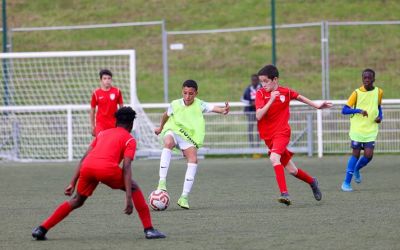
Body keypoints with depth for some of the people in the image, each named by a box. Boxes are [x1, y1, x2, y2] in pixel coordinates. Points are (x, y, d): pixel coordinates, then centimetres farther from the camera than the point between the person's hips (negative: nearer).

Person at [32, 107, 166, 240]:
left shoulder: (102, 133, 33)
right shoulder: (129, 139, 18)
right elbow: (126, 168, 4)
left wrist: (72, 183, 25)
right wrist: (128, 198, -1)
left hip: (87, 167, 4)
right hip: (107, 169, -4)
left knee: (77, 201, 26)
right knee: (134, 188, 19)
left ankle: (42, 229, 19)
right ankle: (149, 229, 13)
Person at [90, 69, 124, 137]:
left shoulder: (117, 91, 0)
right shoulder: (96, 93, -2)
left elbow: (121, 108, 9)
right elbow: (92, 110, 7)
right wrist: (93, 126, 8)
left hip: (114, 125, 2)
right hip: (100, 125, -2)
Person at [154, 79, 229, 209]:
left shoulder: (199, 105, -10)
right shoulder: (175, 104, -6)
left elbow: (212, 107, -30)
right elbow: (166, 115, 16)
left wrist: (223, 110, -52)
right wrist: (160, 127, 33)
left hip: (189, 137, 1)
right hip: (173, 131, -1)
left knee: (193, 159, -24)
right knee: (168, 142, -37)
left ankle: (184, 197, -18)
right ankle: (162, 182, -42)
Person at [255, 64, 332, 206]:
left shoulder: (286, 92, -3)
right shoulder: (260, 94, -5)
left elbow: (299, 97, 17)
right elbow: (258, 116, -16)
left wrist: (317, 106, 20)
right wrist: (271, 100, -23)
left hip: (282, 132, -3)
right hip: (268, 135, 3)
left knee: (274, 158, -31)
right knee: (291, 170, 8)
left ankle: (284, 193, -33)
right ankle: (312, 181, 35)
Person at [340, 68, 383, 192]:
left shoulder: (379, 92, 4)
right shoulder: (357, 93, -6)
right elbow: (344, 110, -8)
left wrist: (380, 116, 3)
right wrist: (358, 110, -22)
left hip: (371, 130, 3)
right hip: (357, 129, -2)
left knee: (368, 155, -10)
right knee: (356, 154, -2)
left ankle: (356, 169, 23)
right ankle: (346, 182, 9)